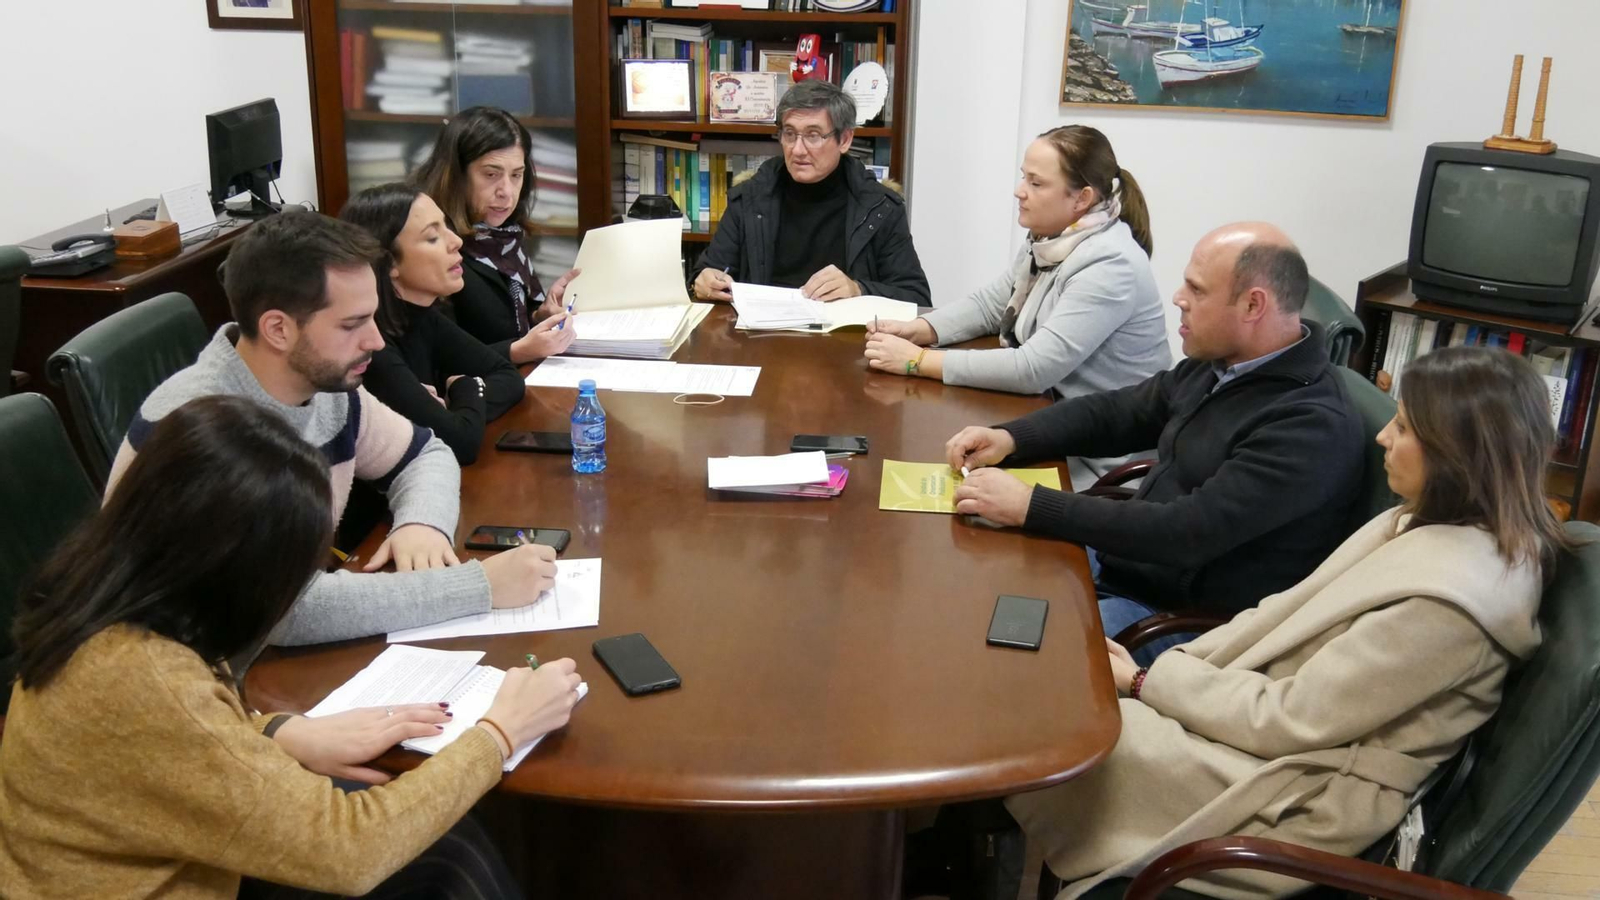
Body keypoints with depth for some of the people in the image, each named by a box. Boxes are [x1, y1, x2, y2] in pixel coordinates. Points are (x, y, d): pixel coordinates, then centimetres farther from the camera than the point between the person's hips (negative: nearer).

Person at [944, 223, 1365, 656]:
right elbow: (1115, 412, 14)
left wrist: (1030, 505, -29)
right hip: (1121, 564, 9)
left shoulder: (1311, 426, -25)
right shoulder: (1216, 365, 3)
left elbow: (1187, 532, -30)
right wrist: (1009, 438, -4)